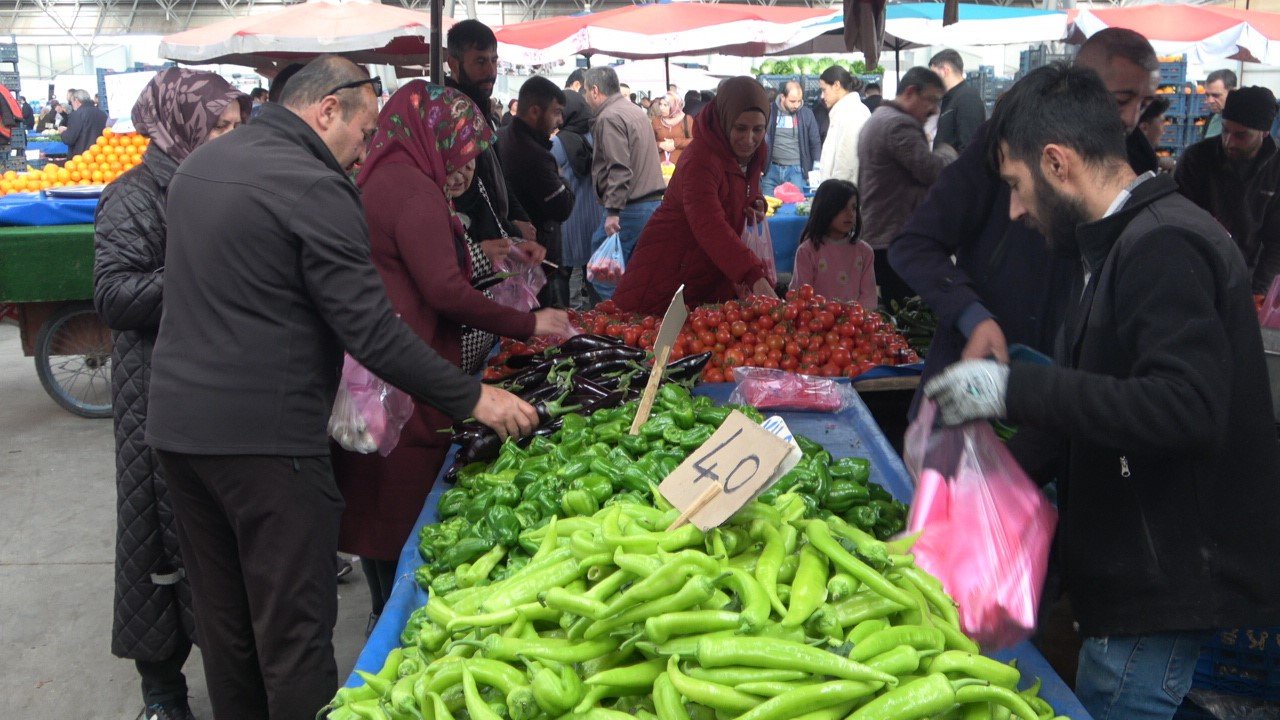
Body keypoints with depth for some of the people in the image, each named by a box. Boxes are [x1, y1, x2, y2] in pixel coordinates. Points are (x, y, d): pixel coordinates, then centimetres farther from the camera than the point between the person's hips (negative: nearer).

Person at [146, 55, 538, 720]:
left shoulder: (197, 164, 13)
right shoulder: (312, 187, -15)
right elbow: (372, 333, -19)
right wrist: (473, 399, -12)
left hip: (175, 422, 9)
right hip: (265, 435, -9)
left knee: (222, 618, 19)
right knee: (295, 629, 2)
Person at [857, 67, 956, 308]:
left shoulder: (878, 119, 21)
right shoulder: (899, 125, -15)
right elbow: (932, 170, -18)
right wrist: (947, 151, 1)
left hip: (874, 236, 11)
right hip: (897, 240, -11)